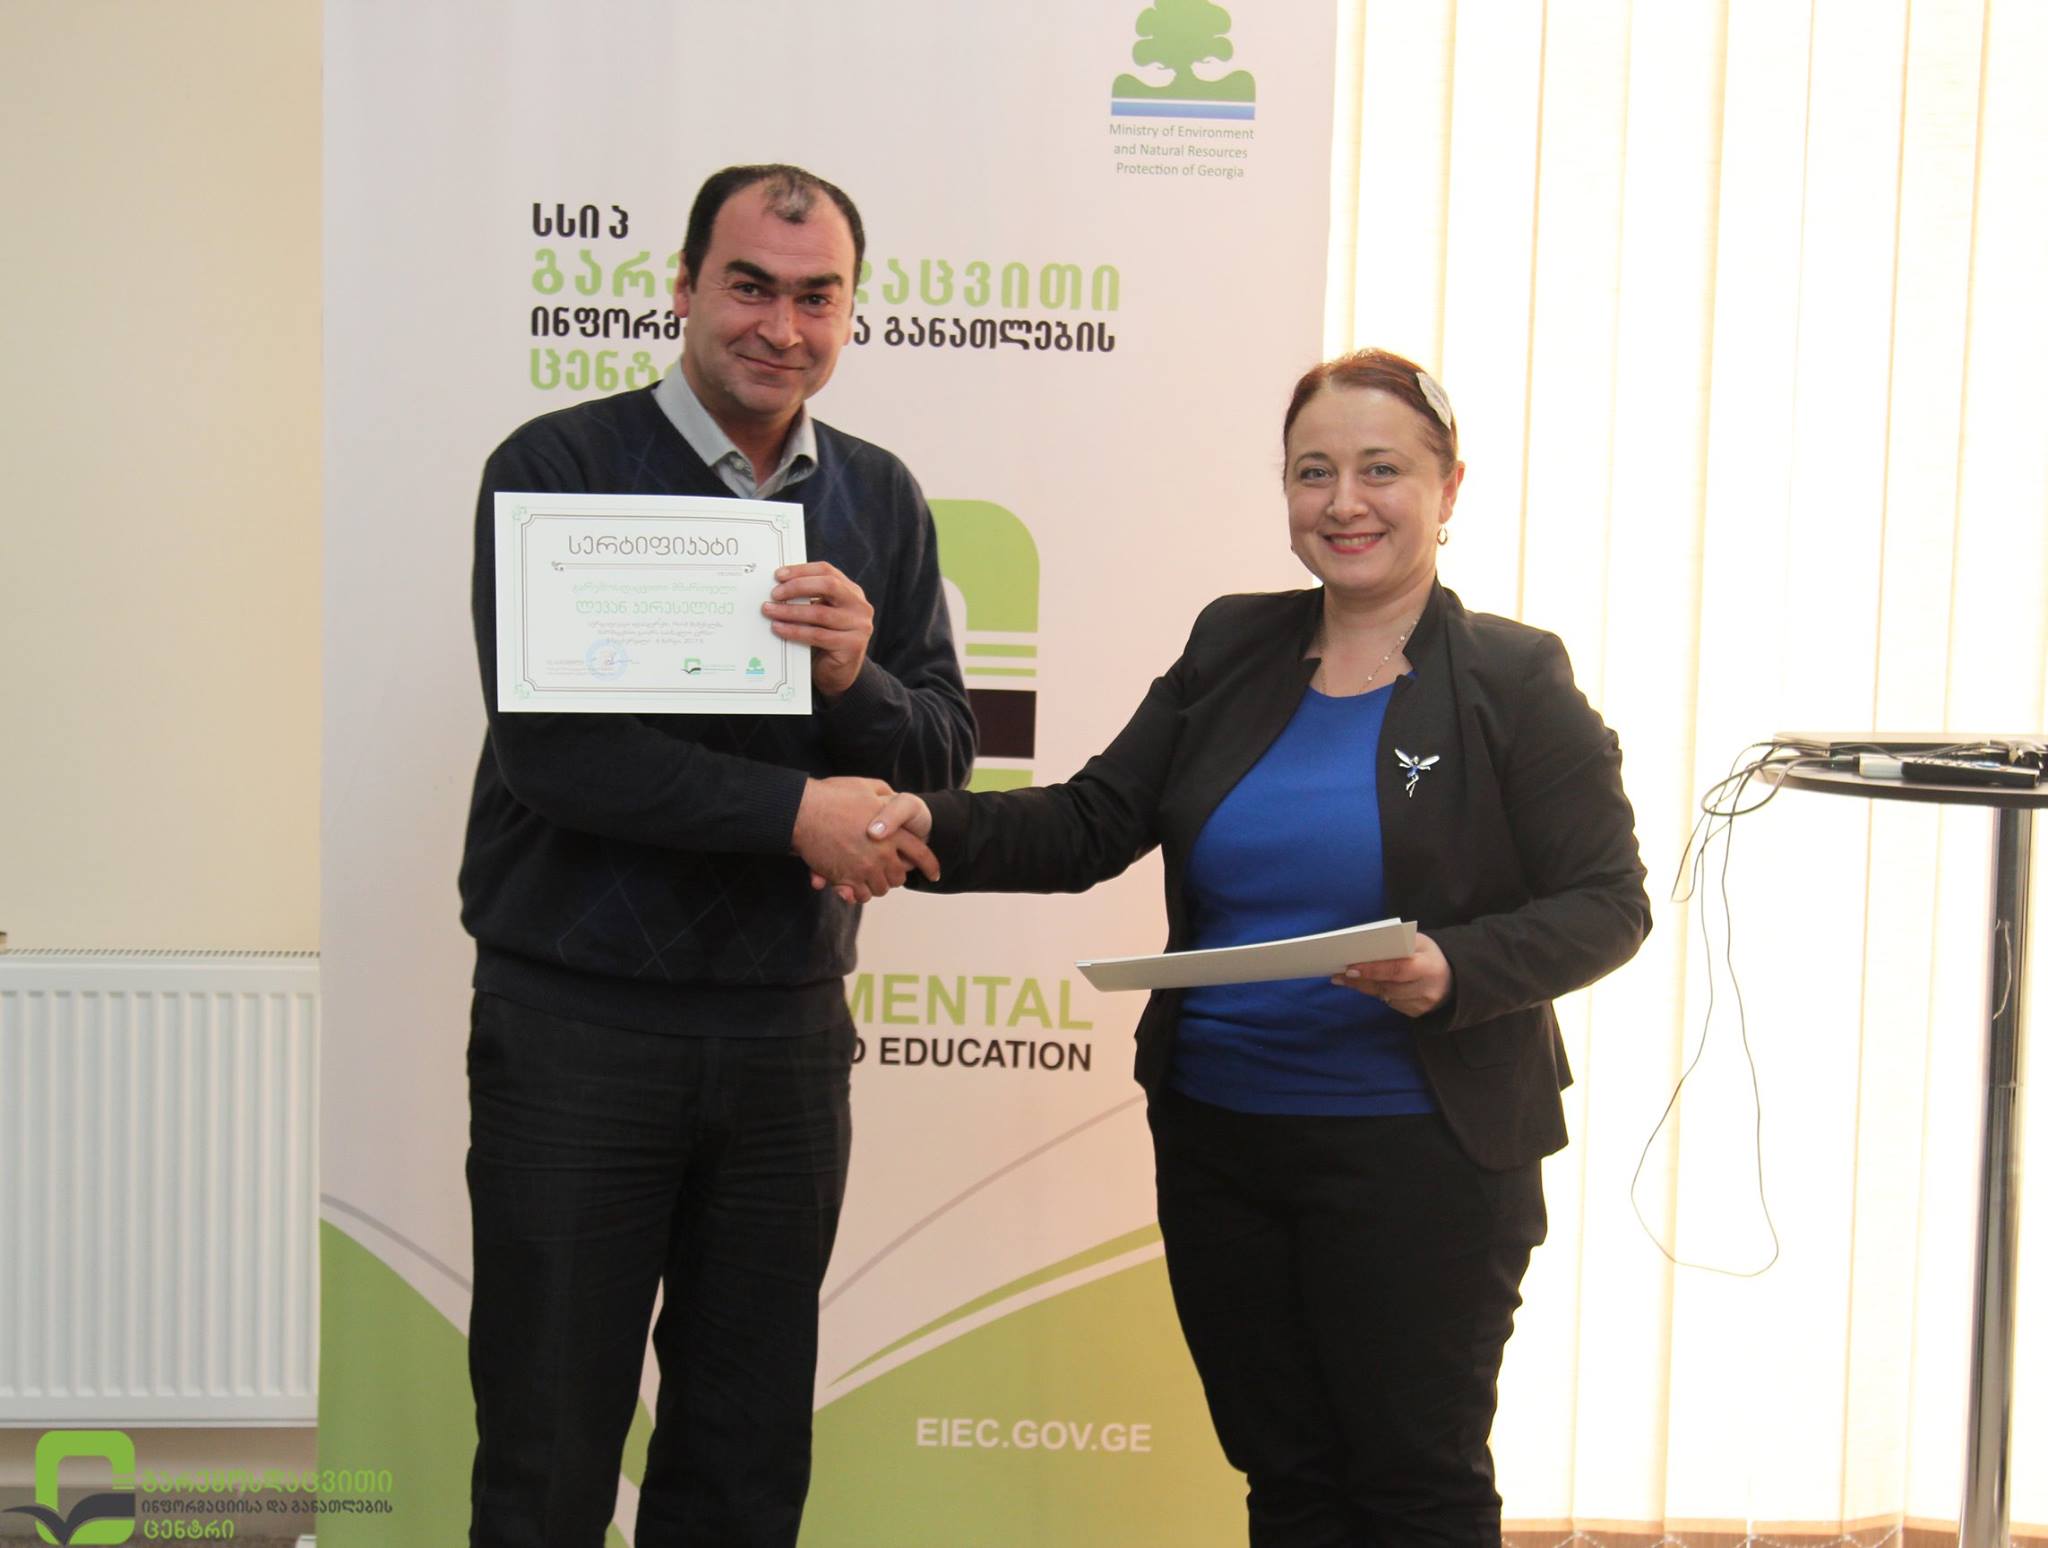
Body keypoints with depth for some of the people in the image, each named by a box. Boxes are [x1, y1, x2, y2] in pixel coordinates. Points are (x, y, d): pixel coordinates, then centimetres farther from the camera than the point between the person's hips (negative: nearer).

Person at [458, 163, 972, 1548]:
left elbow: (946, 754, 4)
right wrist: (794, 809, -18)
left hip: (788, 1020, 4)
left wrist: (857, 679, -16)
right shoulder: (558, 468, -6)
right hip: (577, 1019, -4)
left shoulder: (881, 502, 8)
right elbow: (548, 747, -17)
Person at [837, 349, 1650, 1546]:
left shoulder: (1515, 682, -6)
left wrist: (1452, 972, -23)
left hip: (1418, 1158, -4)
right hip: (1217, 1138, 5)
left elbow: (1607, 903, -6)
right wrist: (937, 829, -13)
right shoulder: (1231, 648, 7)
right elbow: (1091, 827, 4)